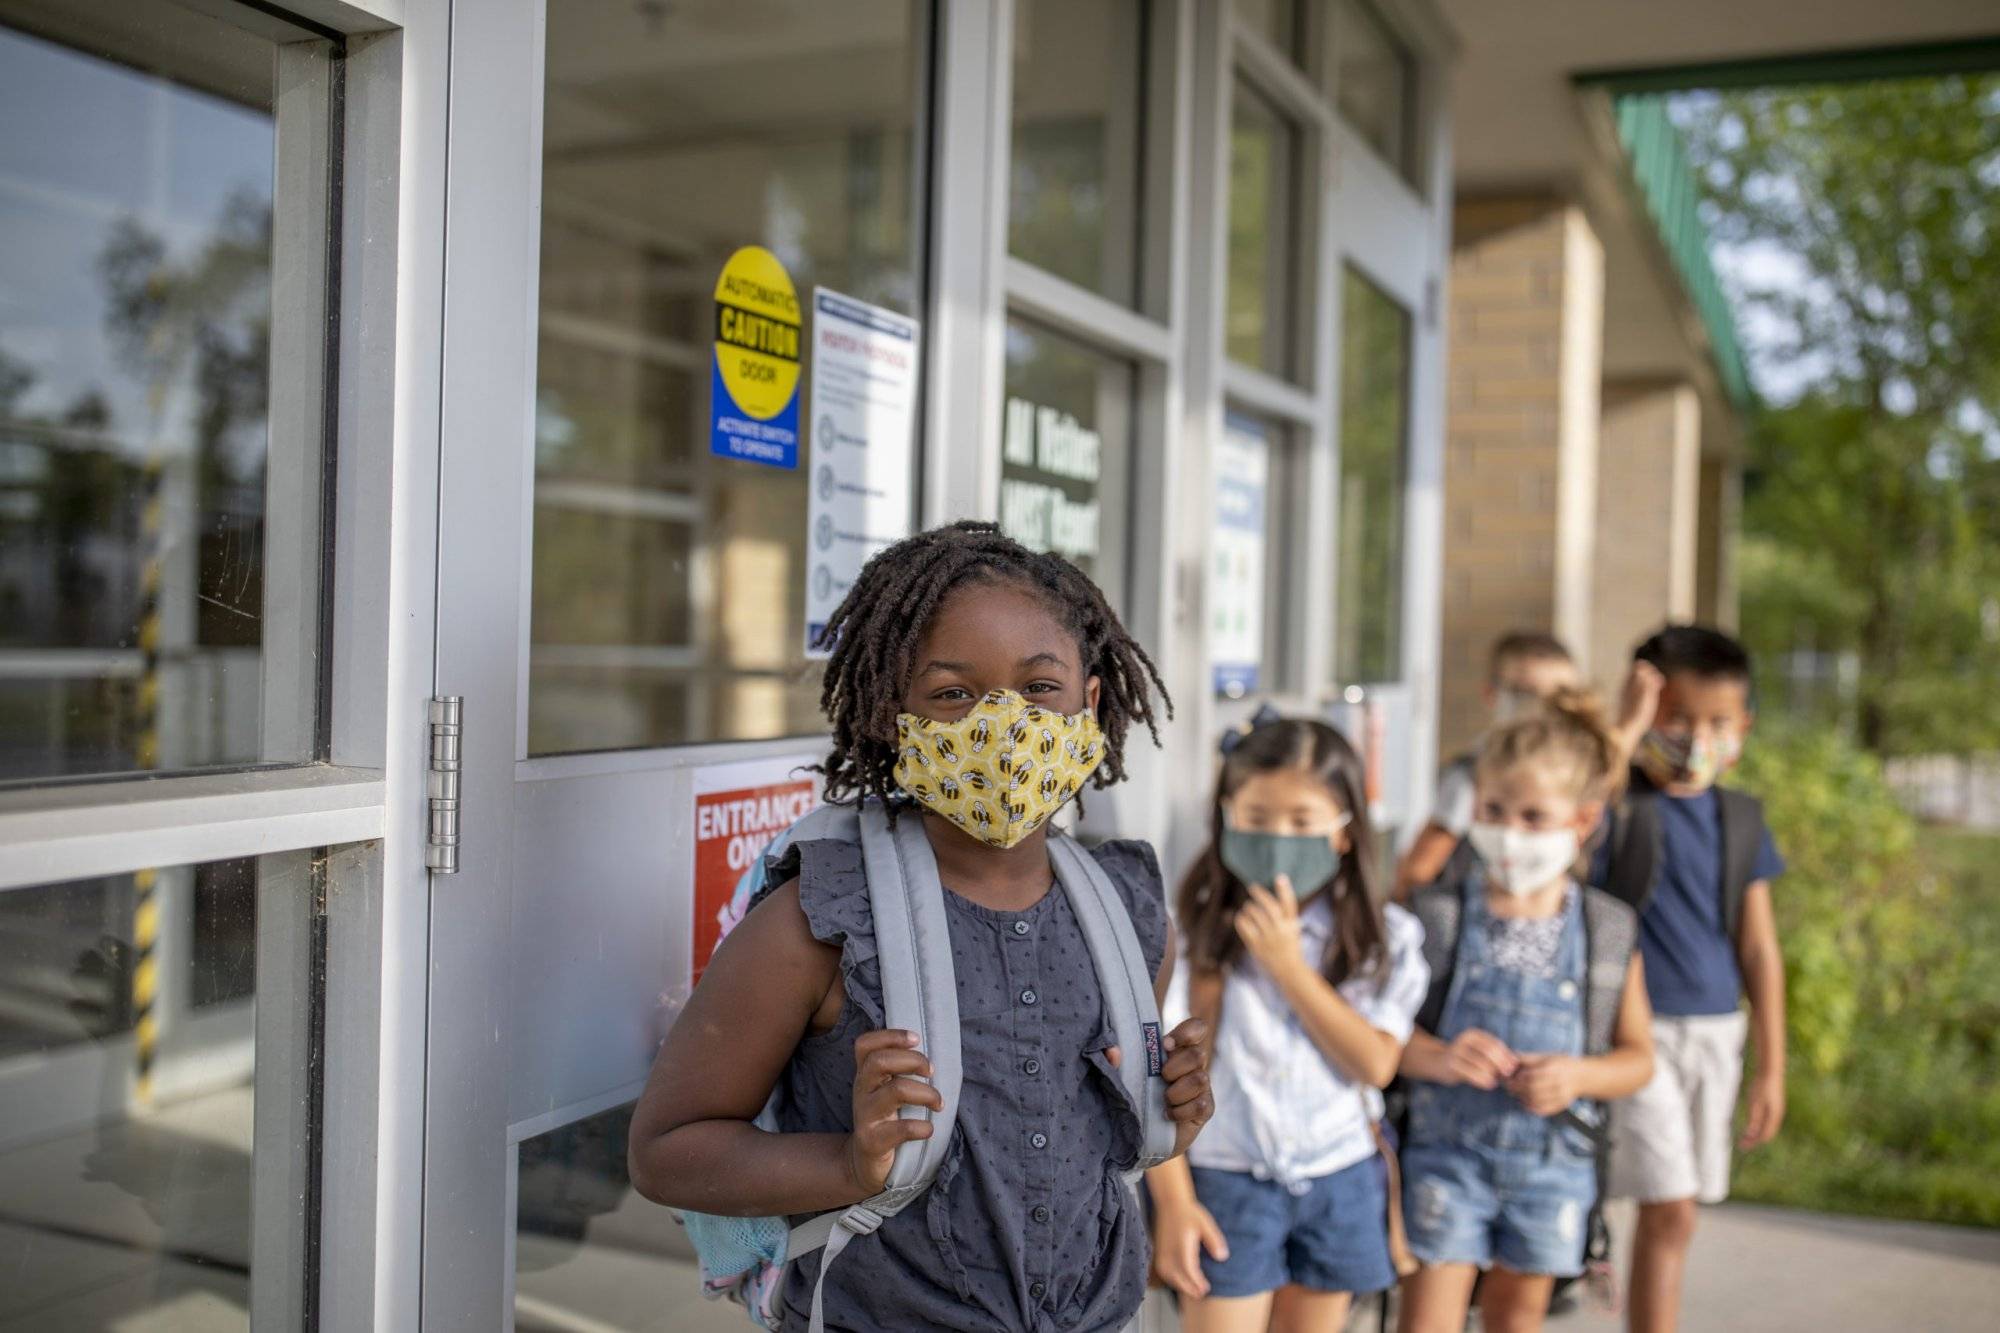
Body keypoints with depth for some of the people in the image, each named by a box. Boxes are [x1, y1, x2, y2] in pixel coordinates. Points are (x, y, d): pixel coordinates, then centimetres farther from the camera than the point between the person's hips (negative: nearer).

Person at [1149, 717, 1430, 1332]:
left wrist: (1288, 964, -18)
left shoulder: (1384, 936, -3)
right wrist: (1172, 1200, -9)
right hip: (1227, 1181, -2)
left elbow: (1375, 1062, -12)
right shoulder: (1195, 930, -10)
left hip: (1339, 1185, 3)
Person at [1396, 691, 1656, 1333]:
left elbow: (1638, 1057, 6)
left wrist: (1579, 1075, -14)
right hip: (1447, 1151, -2)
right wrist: (1438, 1057, -26)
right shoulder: (1437, 914, -9)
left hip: (1552, 1164, 3)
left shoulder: (1609, 932, -1)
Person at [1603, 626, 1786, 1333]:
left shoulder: (1741, 819, 6)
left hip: (1717, 1031, 6)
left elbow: (1759, 948, 10)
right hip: (1640, 1030, -6)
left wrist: (1772, 1067, 11)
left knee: (1676, 1211, 13)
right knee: (1671, 1209, -8)